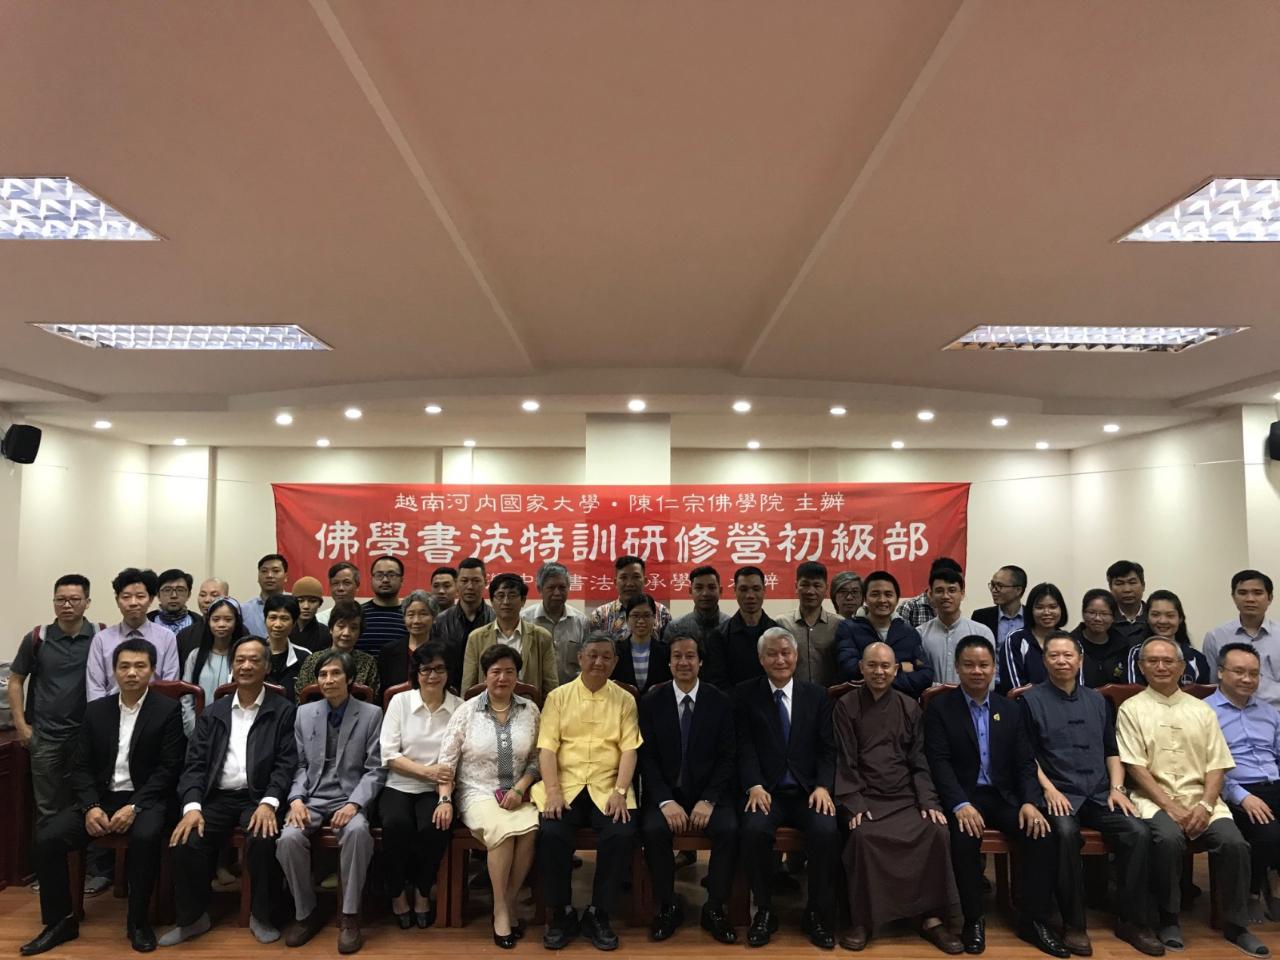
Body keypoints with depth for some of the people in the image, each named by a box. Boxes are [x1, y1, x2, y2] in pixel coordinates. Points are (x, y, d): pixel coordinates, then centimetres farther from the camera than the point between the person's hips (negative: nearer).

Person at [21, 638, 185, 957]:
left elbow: (169, 769, -9)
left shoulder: (168, 710, -5)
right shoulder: (96, 710, 8)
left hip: (146, 799, -4)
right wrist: (91, 806, -11)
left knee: (145, 837, -34)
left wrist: (134, 807, -20)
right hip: (101, 798, 5)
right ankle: (61, 921, 2)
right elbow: (81, 767, 6)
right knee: (47, 838, -16)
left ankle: (138, 921, -13)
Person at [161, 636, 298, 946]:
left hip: (259, 798, -3)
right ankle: (193, 917, 4)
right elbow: (195, 764, 6)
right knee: (185, 843, -22)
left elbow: (286, 764, -4)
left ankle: (261, 916, -5)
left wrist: (268, 803, -20)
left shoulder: (283, 711, 4)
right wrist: (192, 806, -11)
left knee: (263, 840, -31)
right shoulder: (212, 713, 14)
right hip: (217, 798, 3)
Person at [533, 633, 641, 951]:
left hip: (606, 787, 0)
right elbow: (547, 747, 0)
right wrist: (553, 791, -14)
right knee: (551, 833, -27)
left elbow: (629, 749, 1)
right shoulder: (558, 697, 7)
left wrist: (620, 791, -13)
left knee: (622, 834, -26)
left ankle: (598, 915, -4)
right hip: (565, 785, 0)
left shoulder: (625, 700, 9)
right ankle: (561, 914, -3)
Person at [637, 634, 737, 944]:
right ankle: (667, 907, -6)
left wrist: (708, 800, -15)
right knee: (653, 830, -28)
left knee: (729, 829, -27)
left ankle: (715, 909, -6)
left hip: (709, 791, 0)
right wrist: (666, 801, -17)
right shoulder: (651, 701, 0)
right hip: (665, 791, 0)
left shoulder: (720, 701, 0)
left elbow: (727, 757, -2)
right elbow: (647, 757, -4)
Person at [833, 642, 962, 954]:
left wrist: (929, 801, -5)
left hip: (905, 797, 3)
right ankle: (862, 920, -16)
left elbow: (919, 762, 9)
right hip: (865, 797, -3)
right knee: (862, 835, -32)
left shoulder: (910, 708, 11)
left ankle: (931, 919, -11)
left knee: (937, 830, -24)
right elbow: (845, 761, -2)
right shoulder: (847, 706, 2)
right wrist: (853, 804, -14)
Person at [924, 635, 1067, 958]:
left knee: (1044, 835, -20)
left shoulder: (1011, 709, 10)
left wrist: (1030, 802, -12)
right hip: (962, 796, -4)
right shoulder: (940, 707, -4)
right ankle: (973, 920, -10)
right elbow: (939, 762, -11)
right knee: (964, 840, -32)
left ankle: (1034, 920, -4)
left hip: (1005, 795, 4)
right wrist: (960, 804, -25)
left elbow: (1025, 762, 6)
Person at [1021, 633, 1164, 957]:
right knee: (1066, 833, -34)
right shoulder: (1031, 700, 3)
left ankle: (1132, 920, -6)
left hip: (1100, 795, 4)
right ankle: (1073, 923, -18)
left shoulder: (1097, 700, 18)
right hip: (1058, 794, -4)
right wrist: (1049, 789, -13)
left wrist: (1116, 788, 3)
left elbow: (1112, 750, 19)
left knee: (1139, 832, -22)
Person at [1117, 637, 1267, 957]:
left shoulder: (1202, 710, 14)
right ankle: (1169, 920, -12)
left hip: (1201, 799, 3)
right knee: (1168, 839, -33)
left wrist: (1205, 805, -9)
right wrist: (1170, 807, -14)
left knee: (1234, 842, -24)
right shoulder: (1131, 709, 3)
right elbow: (1135, 767, -5)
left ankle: (1236, 925, -5)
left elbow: (1217, 765, 7)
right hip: (1155, 799, -3)